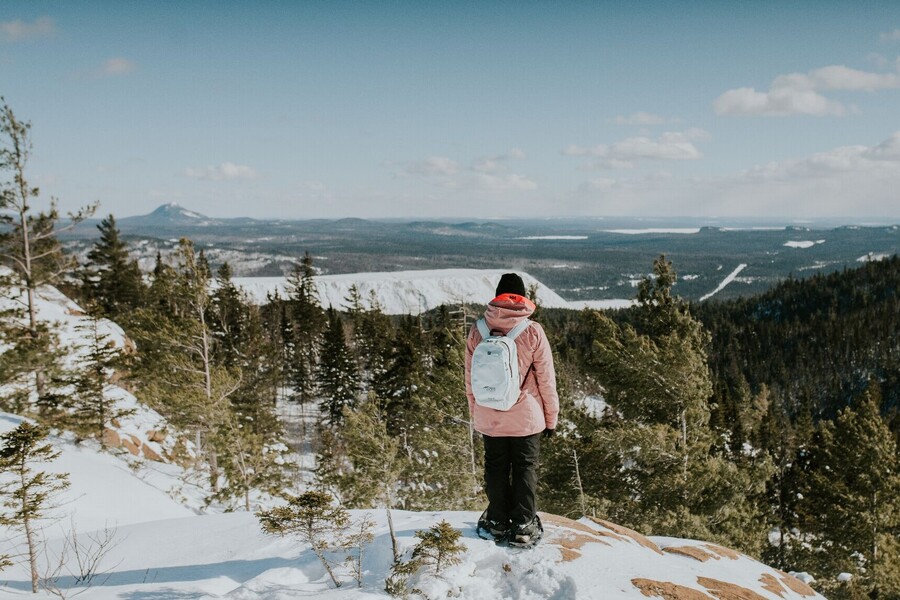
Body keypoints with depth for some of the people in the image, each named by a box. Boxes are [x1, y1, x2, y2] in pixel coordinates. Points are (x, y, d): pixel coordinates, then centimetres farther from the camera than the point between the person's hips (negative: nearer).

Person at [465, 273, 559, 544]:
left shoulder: (477, 331, -6)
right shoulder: (532, 332, -13)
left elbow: (470, 378, 2)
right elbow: (546, 379, -7)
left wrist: (474, 414, 14)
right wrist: (551, 416, 4)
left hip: (488, 417, 2)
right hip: (526, 417, -2)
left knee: (495, 467, 16)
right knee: (525, 468, 12)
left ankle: (498, 521, 26)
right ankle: (523, 525, 17)